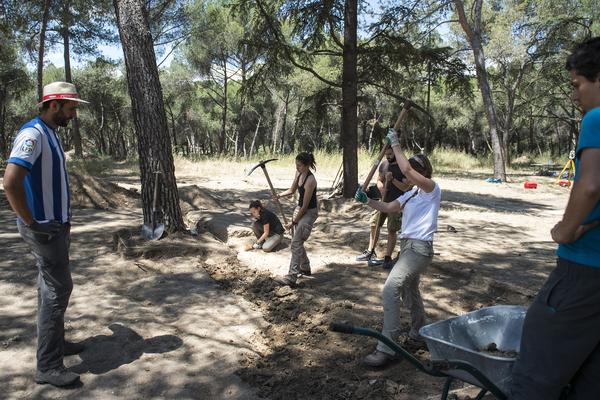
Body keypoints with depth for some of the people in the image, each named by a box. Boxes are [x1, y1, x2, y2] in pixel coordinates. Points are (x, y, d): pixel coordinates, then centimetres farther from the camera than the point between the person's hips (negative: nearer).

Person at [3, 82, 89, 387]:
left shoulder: (51, 134, 12)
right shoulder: (32, 134, -19)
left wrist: (61, 218, 14)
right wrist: (32, 224, -21)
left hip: (57, 225, 10)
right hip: (45, 229, -10)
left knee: (51, 287, 17)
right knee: (57, 289, -5)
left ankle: (55, 342, 31)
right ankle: (48, 366, 4)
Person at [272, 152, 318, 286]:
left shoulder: (310, 181, -26)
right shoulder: (299, 173, -1)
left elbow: (305, 205, -23)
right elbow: (292, 190, 13)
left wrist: (293, 222, -16)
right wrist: (280, 195, -7)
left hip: (309, 212, -9)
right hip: (299, 209, 9)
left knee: (296, 243, -14)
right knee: (297, 241, 17)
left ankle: (291, 277, -13)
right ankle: (305, 268, 35)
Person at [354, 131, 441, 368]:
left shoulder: (432, 189, -10)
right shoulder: (412, 194, 16)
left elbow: (407, 169, -24)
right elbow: (388, 207, 16)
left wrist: (395, 144, -14)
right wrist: (367, 201, 2)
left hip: (419, 248, -10)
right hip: (407, 245, 10)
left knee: (390, 289, -20)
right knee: (409, 291, 24)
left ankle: (387, 348, -18)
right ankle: (419, 332, 45)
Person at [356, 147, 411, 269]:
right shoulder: (383, 164, 6)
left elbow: (406, 187, -14)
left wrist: (392, 179, -27)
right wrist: (381, 188, -7)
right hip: (383, 201, 6)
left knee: (392, 231, -1)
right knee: (374, 225, 10)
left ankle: (388, 258, 7)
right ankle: (370, 252, 25)